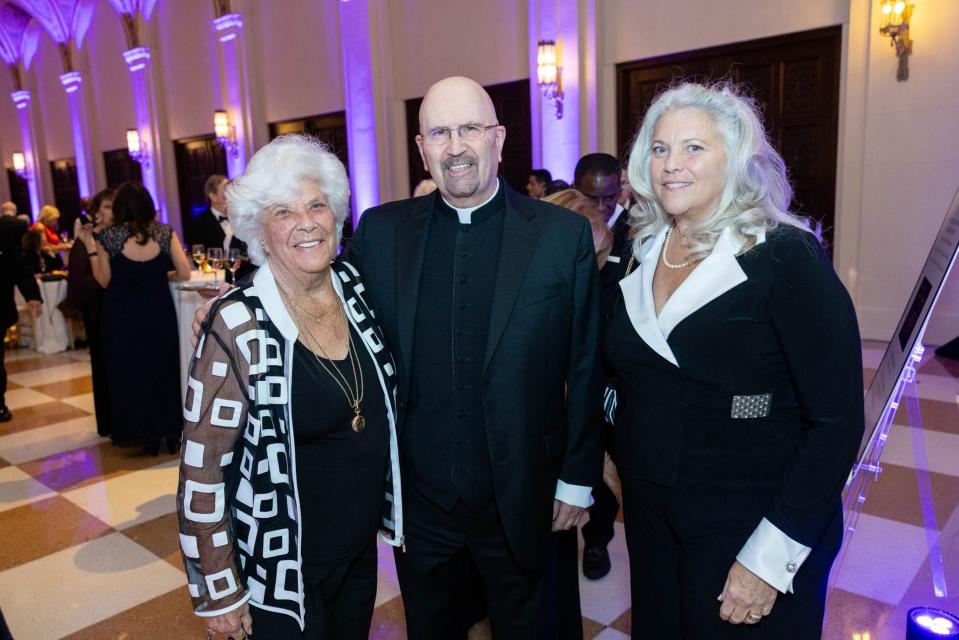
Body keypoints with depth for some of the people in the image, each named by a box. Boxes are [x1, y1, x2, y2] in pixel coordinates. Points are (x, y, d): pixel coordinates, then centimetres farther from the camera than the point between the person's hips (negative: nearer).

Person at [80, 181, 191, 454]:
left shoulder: (108, 236, -8)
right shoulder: (165, 233, -6)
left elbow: (104, 280, -2)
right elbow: (184, 273, -7)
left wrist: (90, 247, 5)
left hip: (123, 316, -1)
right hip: (159, 312, 1)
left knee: (130, 373, 13)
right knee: (164, 369, 16)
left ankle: (146, 435, 19)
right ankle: (171, 434, 21)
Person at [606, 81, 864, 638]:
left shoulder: (787, 257, -16)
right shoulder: (641, 252, 2)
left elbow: (837, 420, -17)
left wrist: (771, 557, -19)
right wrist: (615, 456, 7)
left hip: (750, 526, -5)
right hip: (650, 517, 6)